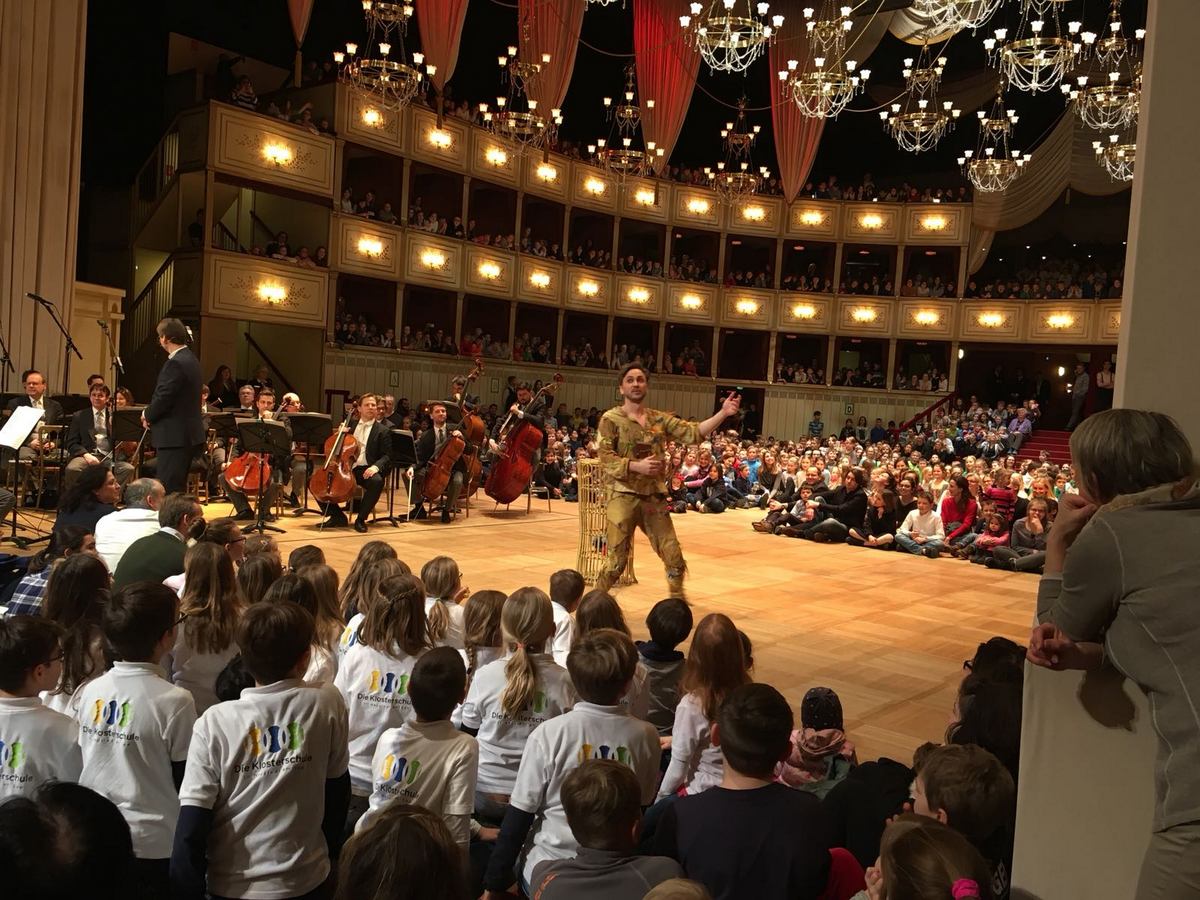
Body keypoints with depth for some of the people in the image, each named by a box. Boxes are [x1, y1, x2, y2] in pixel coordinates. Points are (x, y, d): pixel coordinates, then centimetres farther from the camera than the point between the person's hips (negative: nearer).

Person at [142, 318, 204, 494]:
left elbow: (163, 398, -20)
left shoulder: (176, 363, -18)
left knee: (169, 488, -6)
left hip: (175, 436, -10)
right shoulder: (190, 359, 14)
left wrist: (147, 415, -2)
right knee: (178, 488, 17)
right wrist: (152, 414, 11)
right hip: (188, 434, 10)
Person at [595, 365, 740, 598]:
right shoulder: (611, 419, -3)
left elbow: (693, 433, 0)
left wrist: (723, 413, -11)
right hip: (624, 496, -4)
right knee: (617, 560, -3)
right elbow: (605, 459, -11)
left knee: (674, 558, 7)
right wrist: (638, 466, -23)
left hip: (655, 497, 4)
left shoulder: (659, 419, 9)